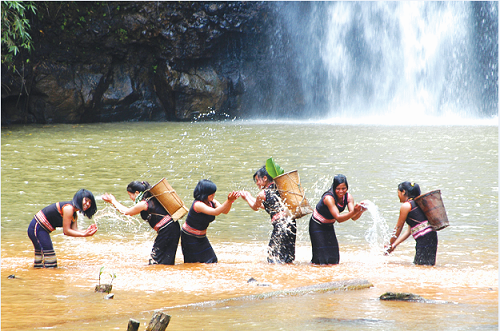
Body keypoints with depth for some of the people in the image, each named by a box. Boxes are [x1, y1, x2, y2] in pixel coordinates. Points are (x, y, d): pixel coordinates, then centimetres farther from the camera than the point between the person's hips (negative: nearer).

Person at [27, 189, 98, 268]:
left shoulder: (74, 215, 12)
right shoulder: (69, 208, -20)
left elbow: (74, 230, 0)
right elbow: (66, 231, -20)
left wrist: (87, 231, -15)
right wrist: (84, 234, -20)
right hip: (37, 228, -11)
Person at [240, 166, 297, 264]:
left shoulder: (262, 194, -6)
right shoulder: (278, 189, 16)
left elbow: (255, 207, 17)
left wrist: (246, 197, 35)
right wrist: (250, 197, 41)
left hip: (280, 225, -7)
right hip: (291, 222, 8)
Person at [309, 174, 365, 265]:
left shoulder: (348, 197, -13)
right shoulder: (329, 198, -33)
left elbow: (353, 217, -20)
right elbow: (338, 218, -39)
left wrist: (360, 211, -42)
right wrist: (354, 212, -53)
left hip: (329, 226, 7)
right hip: (317, 226, -7)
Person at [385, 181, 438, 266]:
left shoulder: (406, 206, -6)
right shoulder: (416, 203, 21)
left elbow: (398, 227, 2)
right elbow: (409, 230, 20)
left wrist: (390, 245, 13)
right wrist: (394, 245, 19)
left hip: (424, 239, -9)